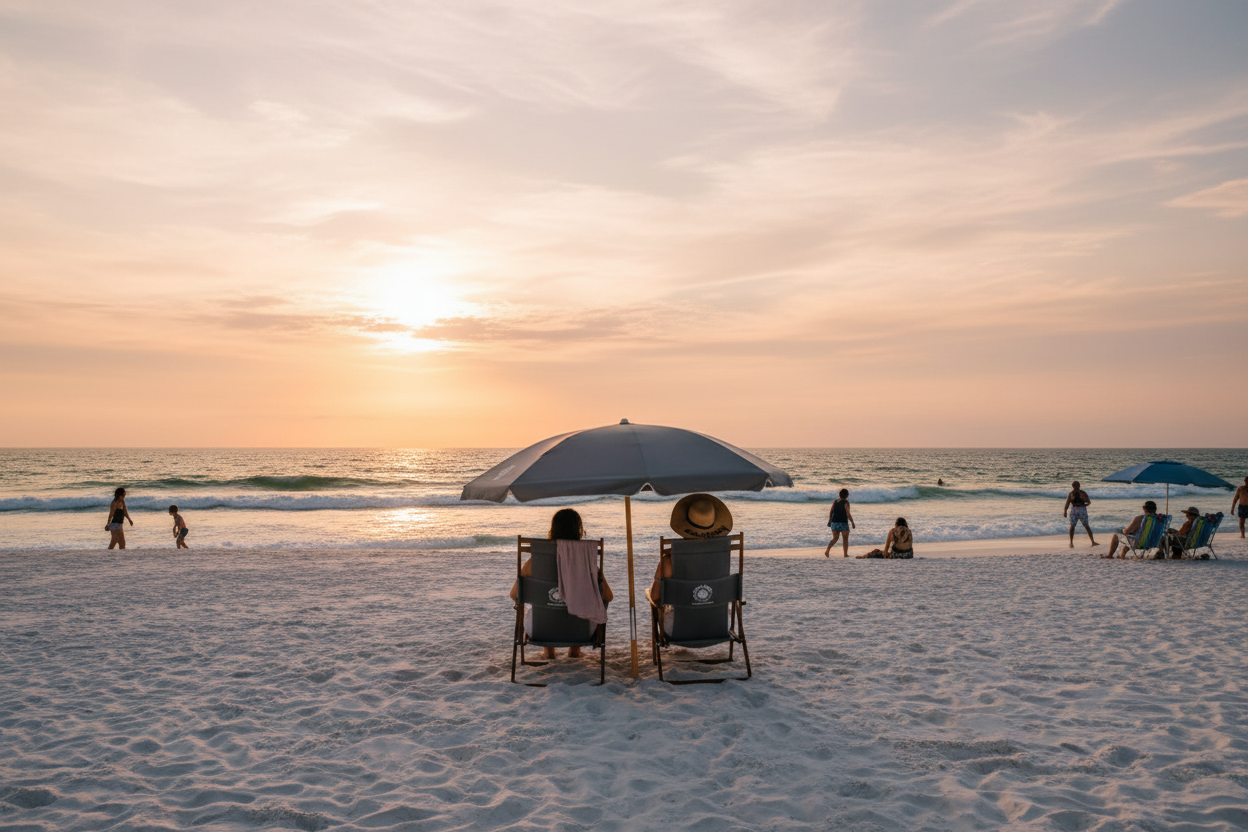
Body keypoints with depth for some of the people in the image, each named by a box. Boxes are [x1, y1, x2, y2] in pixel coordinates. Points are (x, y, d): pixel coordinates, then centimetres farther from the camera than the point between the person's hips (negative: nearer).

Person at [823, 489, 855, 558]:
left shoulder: (835, 502, 4)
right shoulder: (846, 503, -12)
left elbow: (831, 512, 5)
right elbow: (848, 514, -17)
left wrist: (829, 521, 16)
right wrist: (852, 523, -8)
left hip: (834, 523, 4)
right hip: (843, 524, -4)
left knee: (835, 539, 10)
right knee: (845, 539, 14)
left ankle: (827, 550, -12)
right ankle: (845, 554, 18)